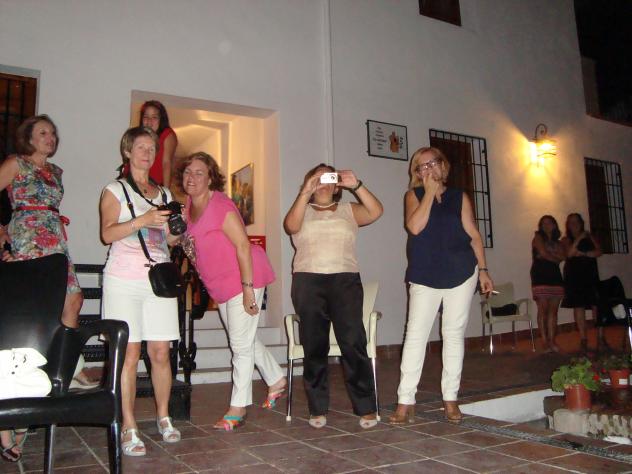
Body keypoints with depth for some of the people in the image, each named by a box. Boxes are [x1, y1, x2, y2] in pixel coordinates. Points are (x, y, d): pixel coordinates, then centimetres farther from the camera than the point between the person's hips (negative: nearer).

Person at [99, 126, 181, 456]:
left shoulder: (164, 194, 19)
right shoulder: (115, 190, 6)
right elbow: (107, 234, -7)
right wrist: (140, 221, -20)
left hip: (159, 278, 4)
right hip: (124, 280, -3)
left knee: (161, 352, 1)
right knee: (129, 353, -6)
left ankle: (163, 417, 15)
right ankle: (128, 427, 2)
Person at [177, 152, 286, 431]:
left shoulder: (220, 206, -19)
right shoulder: (189, 205, 6)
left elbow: (243, 245, -23)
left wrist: (247, 288, -26)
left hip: (242, 279, -9)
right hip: (221, 286, 9)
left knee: (241, 343, -2)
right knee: (245, 340, 19)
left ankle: (237, 408, 10)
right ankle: (276, 380, 38)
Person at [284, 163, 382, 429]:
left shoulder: (348, 210, 18)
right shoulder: (302, 210, 16)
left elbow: (376, 211, 0)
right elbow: (291, 225, -7)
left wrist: (356, 186, -7)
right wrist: (305, 193, -11)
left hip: (345, 280, 0)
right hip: (308, 281, 1)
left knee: (353, 343, -10)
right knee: (314, 346, 2)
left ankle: (366, 408, -2)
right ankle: (317, 409, 11)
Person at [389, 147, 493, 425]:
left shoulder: (460, 197, 10)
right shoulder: (414, 195, 7)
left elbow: (473, 235, 9)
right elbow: (415, 227, -12)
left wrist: (483, 270, 4)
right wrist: (430, 192, -8)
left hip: (461, 274, 2)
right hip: (424, 276, -1)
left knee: (454, 334, 6)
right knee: (415, 334, -7)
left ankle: (450, 399, 16)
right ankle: (405, 401, -3)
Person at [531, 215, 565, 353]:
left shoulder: (557, 243, 20)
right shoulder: (538, 238, 7)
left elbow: (562, 256, 2)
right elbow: (543, 253, -8)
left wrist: (548, 254, -7)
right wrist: (555, 258, 6)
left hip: (555, 277, 5)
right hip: (540, 277, -5)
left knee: (553, 310, 0)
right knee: (543, 309, -10)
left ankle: (552, 341, 1)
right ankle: (544, 341, -9)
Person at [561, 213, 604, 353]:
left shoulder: (589, 236, 13)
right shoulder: (566, 240, 9)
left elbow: (599, 252, 0)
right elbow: (569, 254, -10)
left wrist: (583, 253, -12)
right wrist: (579, 239, -12)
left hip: (590, 274, 1)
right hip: (574, 276, -1)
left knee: (596, 305, -7)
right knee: (579, 306, -3)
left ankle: (600, 338, -3)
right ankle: (583, 339, 1)